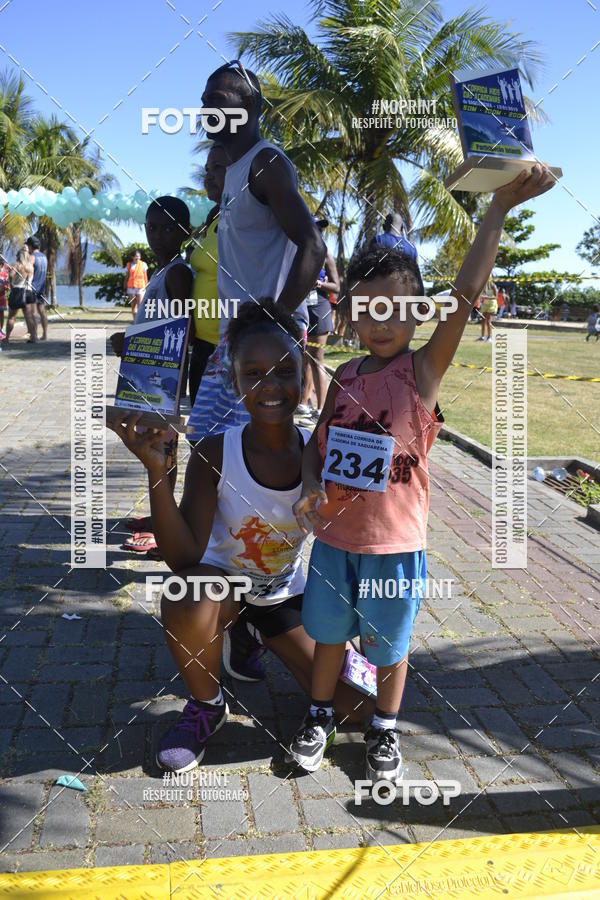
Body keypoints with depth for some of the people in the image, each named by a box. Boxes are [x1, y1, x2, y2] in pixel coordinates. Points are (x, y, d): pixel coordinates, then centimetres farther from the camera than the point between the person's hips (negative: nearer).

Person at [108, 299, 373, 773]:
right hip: (223, 582, -3)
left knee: (355, 706, -5)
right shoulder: (215, 453, -23)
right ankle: (206, 707, -5)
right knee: (186, 603, -39)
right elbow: (184, 559, -30)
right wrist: (156, 470, -40)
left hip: (287, 596, 3)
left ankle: (255, 638, 21)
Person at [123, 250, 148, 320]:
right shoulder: (129, 265, 7)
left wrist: (146, 286, 1)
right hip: (131, 287, 2)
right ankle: (134, 320, 10)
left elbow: (145, 276, 7)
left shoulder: (143, 264, 5)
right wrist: (125, 288, 6)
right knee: (133, 305, 5)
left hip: (140, 287, -2)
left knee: (139, 305, -9)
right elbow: (126, 277, 10)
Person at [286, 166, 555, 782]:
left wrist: (499, 208, -29)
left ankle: (384, 729, 40)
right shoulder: (344, 376, 2)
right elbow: (318, 441, 13)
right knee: (328, 633, 20)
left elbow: (467, 293, -23)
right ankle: (319, 715, 43)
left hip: (394, 543, -3)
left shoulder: (423, 369, -11)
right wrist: (310, 484, -8)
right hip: (334, 534, 4)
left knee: (388, 645, 15)